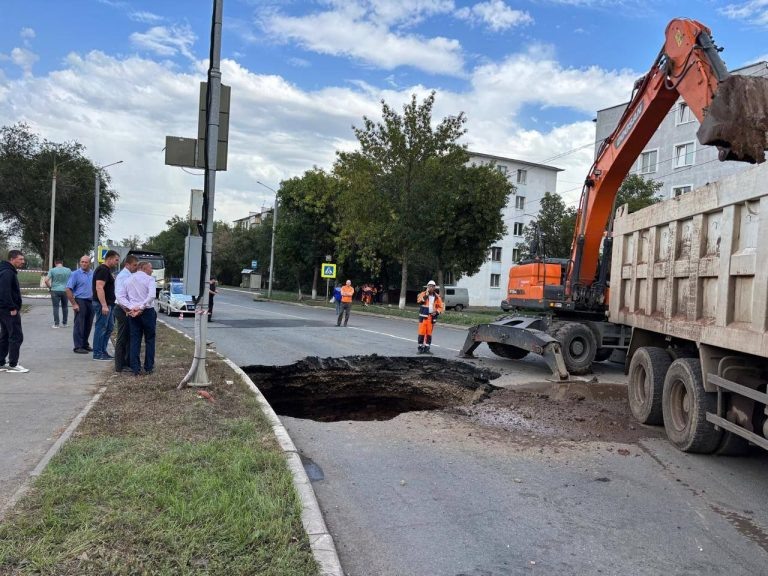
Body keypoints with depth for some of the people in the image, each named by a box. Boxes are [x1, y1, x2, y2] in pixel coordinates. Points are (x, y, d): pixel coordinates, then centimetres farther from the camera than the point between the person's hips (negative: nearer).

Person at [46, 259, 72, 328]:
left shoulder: (52, 270, -5)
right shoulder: (68, 270, 0)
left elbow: (46, 280, -11)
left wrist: (49, 287, 4)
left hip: (55, 291, -2)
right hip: (65, 291, 2)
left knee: (56, 307, 2)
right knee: (65, 307, 14)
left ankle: (56, 324, 1)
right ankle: (64, 323, 20)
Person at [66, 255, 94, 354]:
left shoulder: (93, 274, 11)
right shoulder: (75, 274, -4)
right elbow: (68, 289, -8)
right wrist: (74, 304, -13)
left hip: (91, 302, 5)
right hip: (80, 302, -5)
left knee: (88, 325, 11)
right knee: (79, 325, -4)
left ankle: (85, 344, 22)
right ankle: (78, 347, -1)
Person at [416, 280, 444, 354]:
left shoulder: (437, 297, 9)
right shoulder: (423, 294, 1)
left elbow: (441, 307, 13)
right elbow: (419, 301, -19)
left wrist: (437, 312, -5)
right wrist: (426, 295, -26)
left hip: (432, 317, 3)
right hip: (423, 316, -3)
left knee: (429, 333, 6)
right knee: (422, 332, -5)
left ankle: (426, 348, 13)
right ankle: (420, 347, 4)